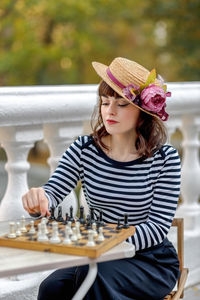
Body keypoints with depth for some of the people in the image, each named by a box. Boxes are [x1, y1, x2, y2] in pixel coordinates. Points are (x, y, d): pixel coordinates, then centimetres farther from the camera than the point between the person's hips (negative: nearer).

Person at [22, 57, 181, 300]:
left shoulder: (165, 158, -9)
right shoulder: (84, 149, -1)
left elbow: (158, 227, -13)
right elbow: (52, 193, -10)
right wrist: (37, 200, -35)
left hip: (151, 261, -2)